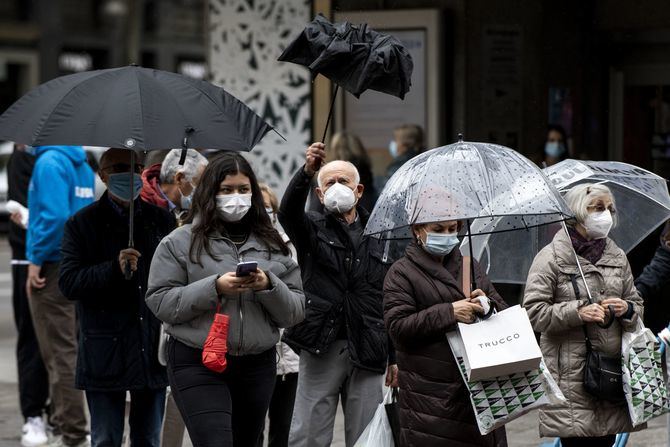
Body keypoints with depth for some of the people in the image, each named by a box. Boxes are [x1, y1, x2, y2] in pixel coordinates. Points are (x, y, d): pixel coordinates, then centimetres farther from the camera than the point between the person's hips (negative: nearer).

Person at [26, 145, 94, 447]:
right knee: (65, 348, 16)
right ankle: (66, 420, 24)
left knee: (60, 352, -5)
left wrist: (36, 259, -16)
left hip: (53, 265, -9)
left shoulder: (50, 162, -15)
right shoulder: (81, 164, 11)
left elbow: (55, 216, -25)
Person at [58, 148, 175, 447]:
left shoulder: (161, 220, 9)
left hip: (152, 351, 3)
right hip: (105, 355, -3)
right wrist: (114, 268, -22)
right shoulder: (82, 224, 1)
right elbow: (68, 283, -8)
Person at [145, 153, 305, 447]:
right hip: (198, 364, -4)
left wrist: (269, 287, -13)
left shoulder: (271, 244, 10)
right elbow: (160, 303, -7)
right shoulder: (180, 242, 0)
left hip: (257, 366, 4)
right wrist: (214, 289, -18)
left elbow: (295, 312, 7)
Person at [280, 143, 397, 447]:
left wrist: (394, 356, 10)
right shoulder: (313, 228, 7)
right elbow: (288, 212, -17)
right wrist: (306, 173, -36)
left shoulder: (378, 236, 12)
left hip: (369, 353, 2)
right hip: (321, 349, -2)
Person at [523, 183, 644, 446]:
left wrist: (626, 309, 0)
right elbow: (533, 312, -6)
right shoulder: (551, 257, -1)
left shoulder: (617, 257, 16)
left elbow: (637, 305, 24)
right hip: (570, 373, -5)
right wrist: (577, 313, -17)